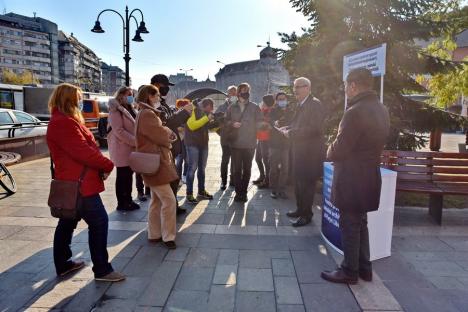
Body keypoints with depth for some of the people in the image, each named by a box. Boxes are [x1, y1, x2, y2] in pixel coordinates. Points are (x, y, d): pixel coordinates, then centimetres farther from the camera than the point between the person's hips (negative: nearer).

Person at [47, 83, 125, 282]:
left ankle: (63, 265, 32)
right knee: (99, 222, -7)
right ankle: (102, 270, 1)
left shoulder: (64, 121, 17)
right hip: (79, 184, -11)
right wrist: (107, 165, -12)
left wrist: (101, 165, 0)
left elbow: (84, 148, 13)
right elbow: (83, 152, -24)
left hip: (71, 183, 11)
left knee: (67, 223, 18)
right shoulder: (64, 123, -18)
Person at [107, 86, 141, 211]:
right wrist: (136, 142, -21)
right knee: (122, 176, -1)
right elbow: (119, 131, -20)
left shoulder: (129, 110, 18)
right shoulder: (115, 110, -10)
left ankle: (128, 200, 22)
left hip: (131, 148, 9)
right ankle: (121, 203, 8)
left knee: (129, 175, 12)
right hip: (122, 149, -9)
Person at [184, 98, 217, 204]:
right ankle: (189, 194, -3)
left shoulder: (206, 113, 13)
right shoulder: (193, 110, -9)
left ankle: (201, 192, 23)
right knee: (192, 168, -8)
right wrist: (206, 118, -23)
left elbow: (210, 126, 19)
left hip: (203, 143, 8)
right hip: (193, 144, -8)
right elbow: (192, 125, -23)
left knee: (202, 168, 13)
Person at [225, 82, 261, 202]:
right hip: (235, 143, 1)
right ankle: (238, 192, 14)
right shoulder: (232, 107, 7)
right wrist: (232, 124, -10)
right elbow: (226, 121, 8)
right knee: (237, 169, 4)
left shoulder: (254, 107, 2)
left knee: (247, 169, 8)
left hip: (250, 144, 0)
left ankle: (243, 192, 19)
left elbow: (259, 123, 1)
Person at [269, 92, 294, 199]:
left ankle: (282, 190, 12)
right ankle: (273, 189, 12)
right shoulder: (273, 111, 4)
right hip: (274, 143, -2)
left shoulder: (291, 112, 10)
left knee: (285, 168, 3)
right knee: (273, 167, 2)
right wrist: (275, 123, -38)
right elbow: (270, 121, -15)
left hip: (286, 143, 2)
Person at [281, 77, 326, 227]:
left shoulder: (315, 104, -15)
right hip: (299, 150, 9)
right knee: (299, 183, 18)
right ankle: (300, 209, 32)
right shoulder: (300, 105, 13)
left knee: (306, 184, 0)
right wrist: (286, 129, 0)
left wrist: (291, 133, -20)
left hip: (310, 152, -9)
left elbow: (314, 128, -24)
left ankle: (306, 215, 13)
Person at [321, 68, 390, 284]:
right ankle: (364, 268, 31)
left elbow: (337, 152, -20)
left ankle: (350, 272, 20)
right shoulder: (381, 110, 8)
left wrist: (330, 151, 3)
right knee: (360, 224, 20)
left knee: (349, 226, 5)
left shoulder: (355, 112, -22)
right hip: (369, 176, 9)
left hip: (352, 180, -9)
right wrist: (337, 151, 9)